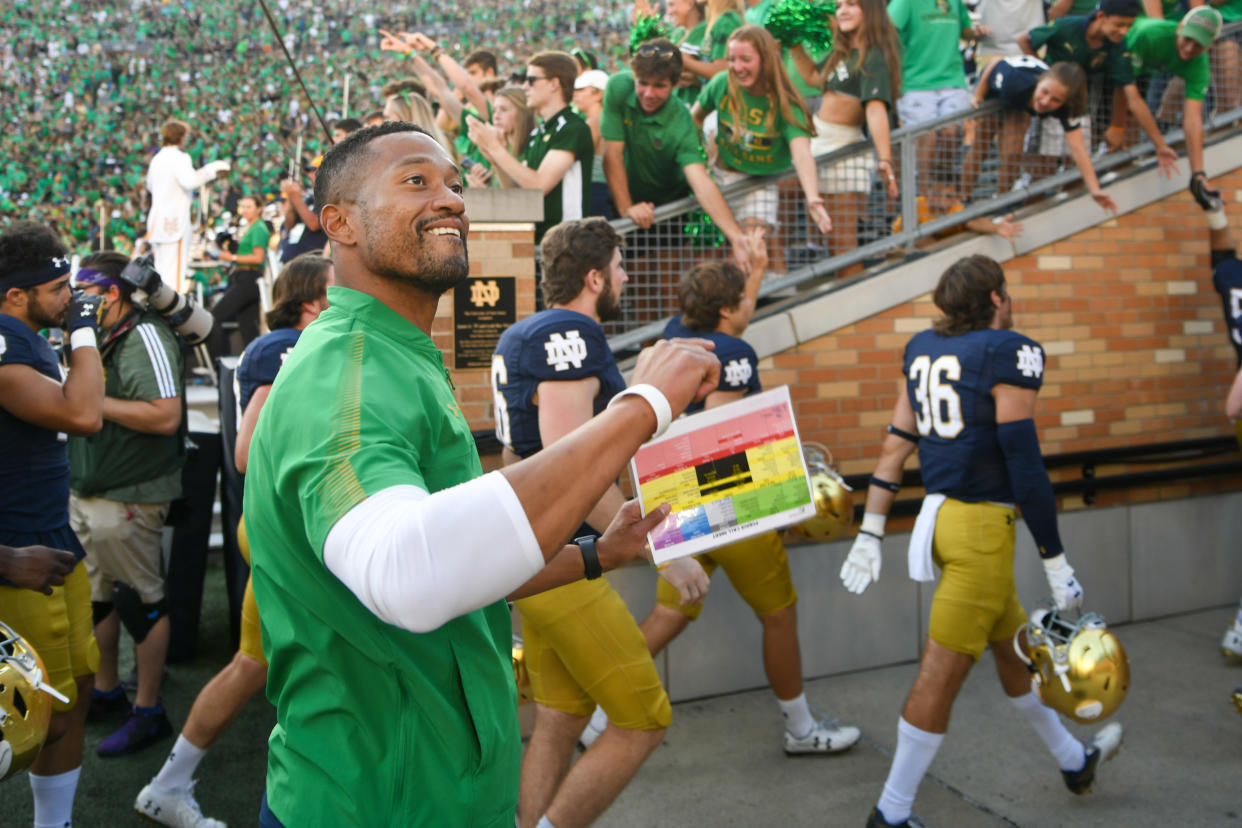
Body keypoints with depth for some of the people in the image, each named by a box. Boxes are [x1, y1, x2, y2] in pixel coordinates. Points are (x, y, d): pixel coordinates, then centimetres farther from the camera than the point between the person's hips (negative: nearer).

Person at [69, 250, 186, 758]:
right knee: (95, 595, 18)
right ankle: (106, 692, 35)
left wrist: (95, 400, -22)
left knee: (141, 601, 1)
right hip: (85, 491, 10)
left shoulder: (145, 336, -16)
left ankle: (149, 712, 12)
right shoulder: (98, 336, 14)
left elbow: (166, 416, -27)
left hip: (129, 497, -10)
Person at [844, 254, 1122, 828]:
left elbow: (895, 445, 9)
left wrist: (870, 534, 12)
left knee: (1013, 646, 24)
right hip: (984, 524, -9)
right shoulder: (1010, 351, -11)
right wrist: (1056, 564, -9)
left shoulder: (922, 348, 10)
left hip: (940, 516, 9)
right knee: (942, 672, 0)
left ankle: (1073, 761, 45)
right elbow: (1024, 463, -15)